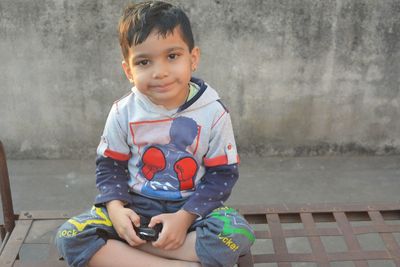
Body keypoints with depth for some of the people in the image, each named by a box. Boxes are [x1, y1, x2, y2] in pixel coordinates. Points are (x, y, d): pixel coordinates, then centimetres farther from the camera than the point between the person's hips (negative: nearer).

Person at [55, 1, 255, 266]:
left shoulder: (213, 112, -13)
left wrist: (185, 217, -20)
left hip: (192, 207, -1)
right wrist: (116, 208, -16)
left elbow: (222, 174, -9)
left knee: (238, 235, -31)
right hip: (136, 207, 2)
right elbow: (109, 166, 3)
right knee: (69, 235, -20)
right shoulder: (123, 113, -7)